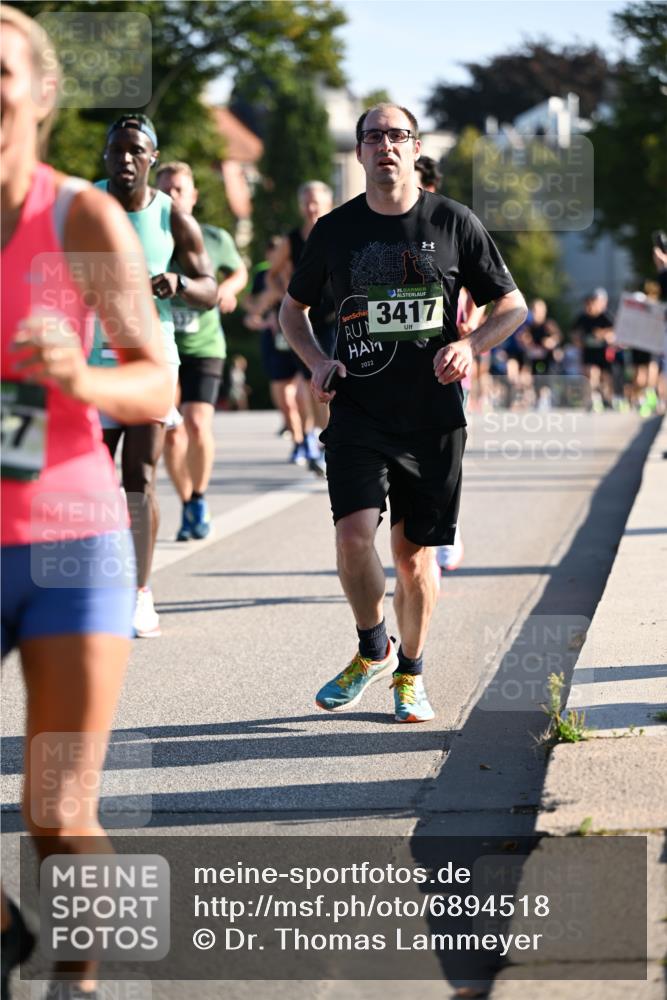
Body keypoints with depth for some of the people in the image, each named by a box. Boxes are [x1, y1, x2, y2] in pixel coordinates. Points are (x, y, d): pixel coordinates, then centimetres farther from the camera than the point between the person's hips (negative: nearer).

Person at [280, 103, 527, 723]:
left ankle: (410, 673, 26)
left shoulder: (453, 223, 2)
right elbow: (293, 309, 19)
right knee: (354, 533, -17)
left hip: (433, 417, 0)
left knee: (414, 554, 5)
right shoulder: (335, 230, 5)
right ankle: (373, 651, 8)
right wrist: (317, 361, 0)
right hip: (358, 411, 0)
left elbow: (512, 305, 9)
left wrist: (469, 346, -10)